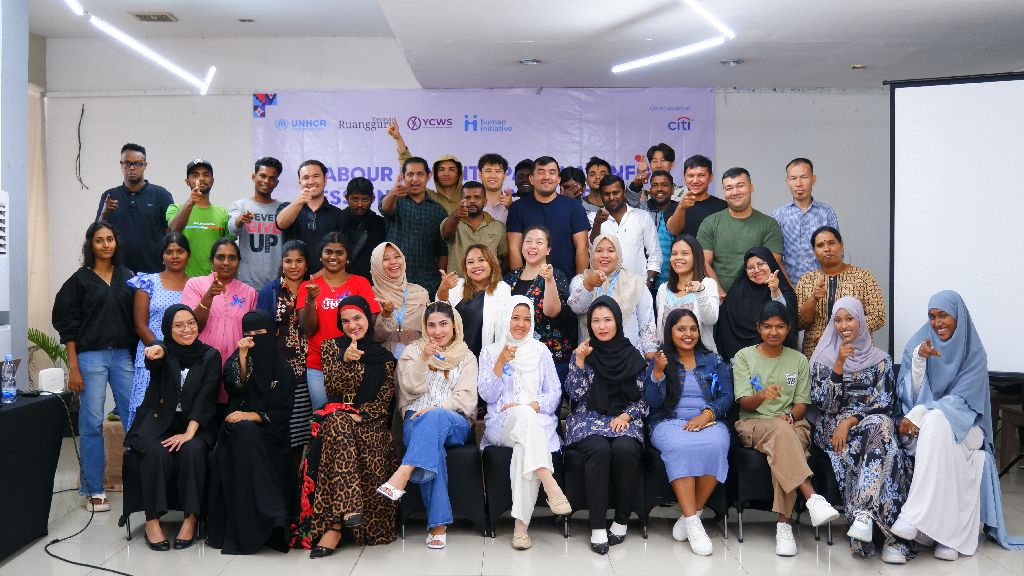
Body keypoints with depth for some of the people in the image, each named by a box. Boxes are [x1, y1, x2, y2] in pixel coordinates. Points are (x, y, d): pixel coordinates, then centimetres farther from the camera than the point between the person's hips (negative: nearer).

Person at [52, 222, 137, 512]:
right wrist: (73, 367, -7)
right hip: (91, 356, -3)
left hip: (124, 355, 3)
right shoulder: (80, 279, 2)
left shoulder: (128, 277, 11)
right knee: (92, 422, 0)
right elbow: (67, 324, -1)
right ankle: (93, 489, 8)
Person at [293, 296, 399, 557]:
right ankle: (350, 509, -43)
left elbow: (385, 398, 4)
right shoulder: (332, 346, 14)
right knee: (337, 423, -37)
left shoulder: (384, 357, 13)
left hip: (372, 421, 0)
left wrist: (360, 415, -12)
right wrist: (346, 361, -16)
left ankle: (333, 526, -34)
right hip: (337, 415, 0)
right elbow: (332, 388, 1)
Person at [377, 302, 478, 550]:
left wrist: (437, 409, -14)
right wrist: (424, 359, -14)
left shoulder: (466, 357, 16)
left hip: (455, 424, 0)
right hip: (417, 420, 0)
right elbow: (413, 388, 1)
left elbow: (466, 398, 3)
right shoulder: (413, 351, 16)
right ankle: (438, 524, -38)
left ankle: (402, 475, -51)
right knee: (433, 446, -36)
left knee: (436, 417, -38)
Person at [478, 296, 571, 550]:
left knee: (524, 448, -35)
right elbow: (487, 395, 3)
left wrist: (534, 405, -10)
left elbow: (555, 393, 10)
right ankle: (550, 485, -50)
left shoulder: (541, 351, 17)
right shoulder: (490, 352, 13)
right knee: (523, 415, -38)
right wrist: (501, 363, -9)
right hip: (502, 424, -1)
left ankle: (521, 524, -35)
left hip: (537, 421, 1)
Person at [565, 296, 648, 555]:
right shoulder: (585, 352, 6)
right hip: (588, 419, 0)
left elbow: (643, 398, 9)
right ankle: (597, 527, -27)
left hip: (623, 420, 1)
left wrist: (627, 415, -9)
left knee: (625, 450, -33)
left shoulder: (632, 356, 7)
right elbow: (575, 393, -3)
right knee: (599, 450, -34)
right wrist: (579, 361, -13)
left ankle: (621, 521, -14)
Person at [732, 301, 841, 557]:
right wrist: (762, 395, -26)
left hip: (791, 424, 2)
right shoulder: (744, 357, 6)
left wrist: (789, 416, -14)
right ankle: (812, 498, -48)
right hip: (753, 423, -1)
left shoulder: (798, 360, 13)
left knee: (781, 448, -36)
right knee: (780, 431, -38)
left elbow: (802, 404, 9)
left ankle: (783, 523, -36)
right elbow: (744, 403, -4)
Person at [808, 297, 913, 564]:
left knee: (880, 427, -38)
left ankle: (864, 513, -43)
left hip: (872, 423, 1)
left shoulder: (880, 359, 10)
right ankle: (891, 535, -36)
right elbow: (823, 403, -2)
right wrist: (839, 366, -12)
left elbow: (883, 403, 0)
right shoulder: (823, 358, 10)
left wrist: (850, 422, -15)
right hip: (834, 426, -1)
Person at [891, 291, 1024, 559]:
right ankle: (950, 534, -35)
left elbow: (962, 399, -11)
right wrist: (919, 359, -20)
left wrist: (921, 414, -24)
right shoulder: (918, 343, 3)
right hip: (923, 424, 2)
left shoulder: (974, 352, -2)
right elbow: (912, 392, -3)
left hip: (961, 424, -1)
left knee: (936, 423, -36)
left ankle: (914, 515, -40)